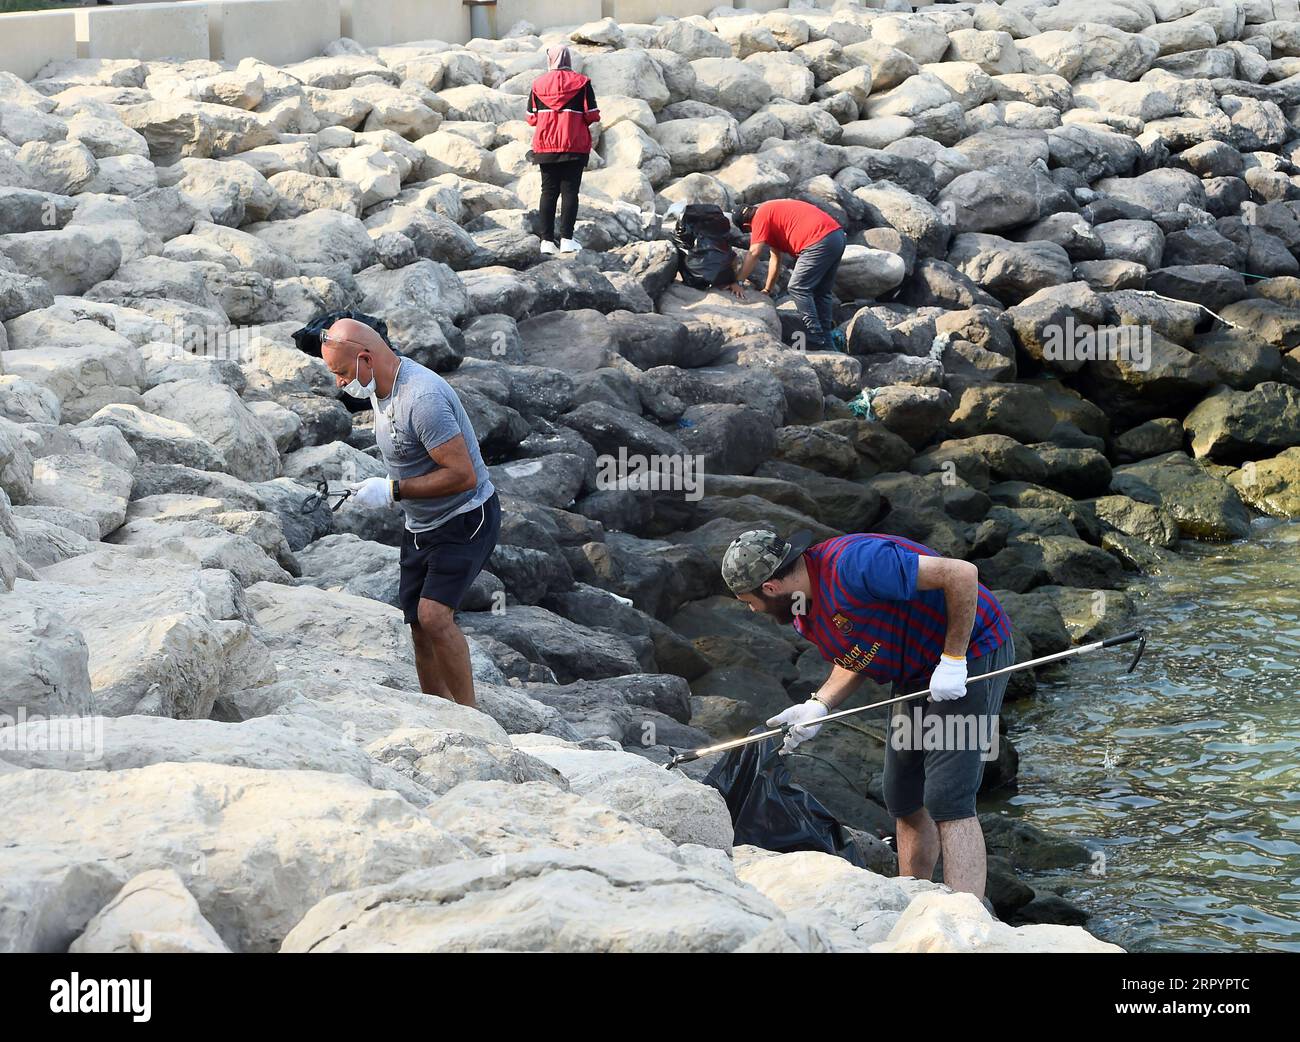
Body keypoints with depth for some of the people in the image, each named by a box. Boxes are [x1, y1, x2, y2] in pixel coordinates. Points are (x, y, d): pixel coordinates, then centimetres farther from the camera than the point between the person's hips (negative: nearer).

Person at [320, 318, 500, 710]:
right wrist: (371, 486, 9)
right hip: (420, 525, 10)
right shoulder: (379, 387, 4)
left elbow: (463, 475, -29)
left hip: (465, 519, -9)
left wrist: (393, 491, -24)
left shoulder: (422, 398, -28)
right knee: (419, 626, 8)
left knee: (434, 616, -23)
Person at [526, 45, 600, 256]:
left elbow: (531, 118, 5)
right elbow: (592, 116, -6)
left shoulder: (538, 84, 4)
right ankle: (566, 239, -6)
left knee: (548, 191, 6)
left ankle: (547, 240, 2)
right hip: (575, 147, -2)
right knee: (569, 191, 0)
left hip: (545, 147, 2)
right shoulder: (581, 82, -2)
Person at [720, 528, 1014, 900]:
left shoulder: (854, 563, -30)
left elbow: (962, 573, -30)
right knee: (904, 800, 14)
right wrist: (818, 706, -6)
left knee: (947, 800, -18)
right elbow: (855, 658, 14)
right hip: (917, 674, 10)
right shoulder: (802, 611, 1)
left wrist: (953, 660, -25)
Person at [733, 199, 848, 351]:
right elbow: (775, 258, 31)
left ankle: (817, 343, -9)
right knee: (822, 292, 16)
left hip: (820, 241, -10)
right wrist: (768, 289, 32)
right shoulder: (772, 210, 29)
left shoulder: (761, 215, 1)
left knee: (797, 289, -5)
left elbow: (754, 253, -7)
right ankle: (826, 340, 14)